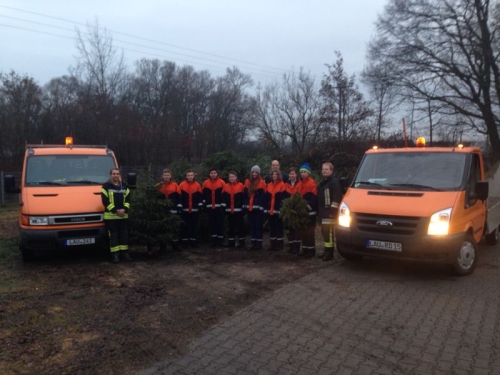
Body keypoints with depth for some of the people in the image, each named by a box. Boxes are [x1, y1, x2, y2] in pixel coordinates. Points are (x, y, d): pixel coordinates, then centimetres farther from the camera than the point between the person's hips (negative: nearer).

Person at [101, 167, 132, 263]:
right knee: (113, 235, -1)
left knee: (124, 234, 7)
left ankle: (124, 253, 16)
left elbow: (128, 200, 7)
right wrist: (115, 210, -18)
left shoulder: (124, 186, 11)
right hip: (110, 215, -4)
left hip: (123, 215, 4)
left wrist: (124, 209, -11)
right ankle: (115, 255, 4)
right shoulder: (106, 186, -2)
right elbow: (105, 201, -10)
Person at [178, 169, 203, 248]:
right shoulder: (182, 185, -1)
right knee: (185, 226, 2)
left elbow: (200, 197, 5)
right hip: (184, 209, -1)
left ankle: (193, 240, 16)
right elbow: (179, 197, 1)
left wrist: (200, 206, 1)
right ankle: (184, 241, 10)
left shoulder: (197, 185, 3)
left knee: (194, 225, 6)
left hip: (194, 210, 1)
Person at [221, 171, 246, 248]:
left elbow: (244, 197, -2)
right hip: (229, 210, 4)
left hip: (238, 210, -3)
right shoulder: (226, 186, 8)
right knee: (230, 226, 9)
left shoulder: (241, 185, -2)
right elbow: (223, 198, 9)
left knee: (240, 226, 1)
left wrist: (244, 207, -4)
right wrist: (223, 207, 3)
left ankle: (241, 242, 7)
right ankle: (231, 242, 17)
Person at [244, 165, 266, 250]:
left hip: (258, 207, -5)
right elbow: (245, 194, 13)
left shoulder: (262, 182, -3)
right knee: (252, 225, 9)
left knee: (258, 225, -1)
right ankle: (253, 242, 16)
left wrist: (262, 207, -16)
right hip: (249, 207, 5)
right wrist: (245, 205, 7)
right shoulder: (247, 181, 11)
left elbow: (263, 196, -8)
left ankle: (259, 243, 5)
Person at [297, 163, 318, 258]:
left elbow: (314, 197, -17)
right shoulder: (300, 184, 16)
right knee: (303, 231, 12)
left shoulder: (312, 183, -9)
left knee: (310, 231, -6)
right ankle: (305, 249, 21)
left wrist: (309, 206, -23)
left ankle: (311, 250, 1)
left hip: (310, 211, -8)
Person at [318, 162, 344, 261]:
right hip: (322, 212, 10)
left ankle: (329, 253, -9)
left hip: (330, 212, -10)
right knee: (324, 232, 14)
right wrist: (319, 211, 23)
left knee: (328, 232, -13)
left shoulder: (335, 182, -10)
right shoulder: (322, 183, 21)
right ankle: (327, 251, 23)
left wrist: (333, 209, -22)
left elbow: (337, 197, -18)